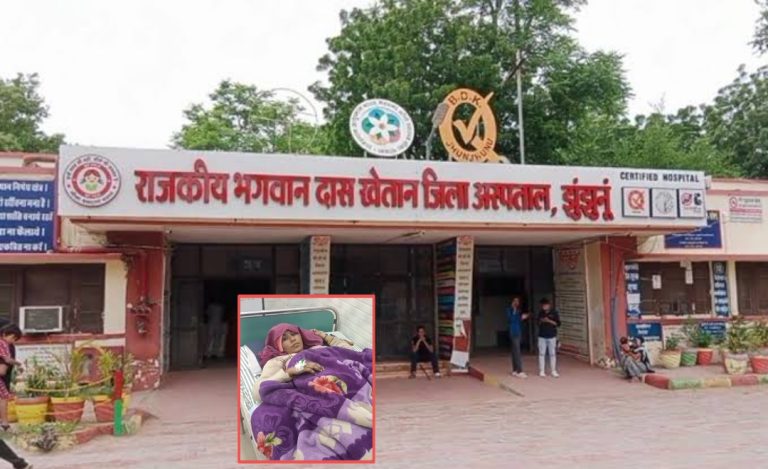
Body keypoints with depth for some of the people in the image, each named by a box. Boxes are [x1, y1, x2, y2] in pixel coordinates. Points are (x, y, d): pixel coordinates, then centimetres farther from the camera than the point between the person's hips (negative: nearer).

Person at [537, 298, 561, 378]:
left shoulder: (554, 312, -4)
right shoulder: (540, 313, 5)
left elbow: (558, 324, -6)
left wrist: (549, 321, -19)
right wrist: (541, 321, -9)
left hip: (552, 336, -2)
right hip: (542, 336, 2)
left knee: (552, 354, 2)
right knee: (542, 354, 2)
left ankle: (553, 371, 11)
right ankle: (542, 371, 9)